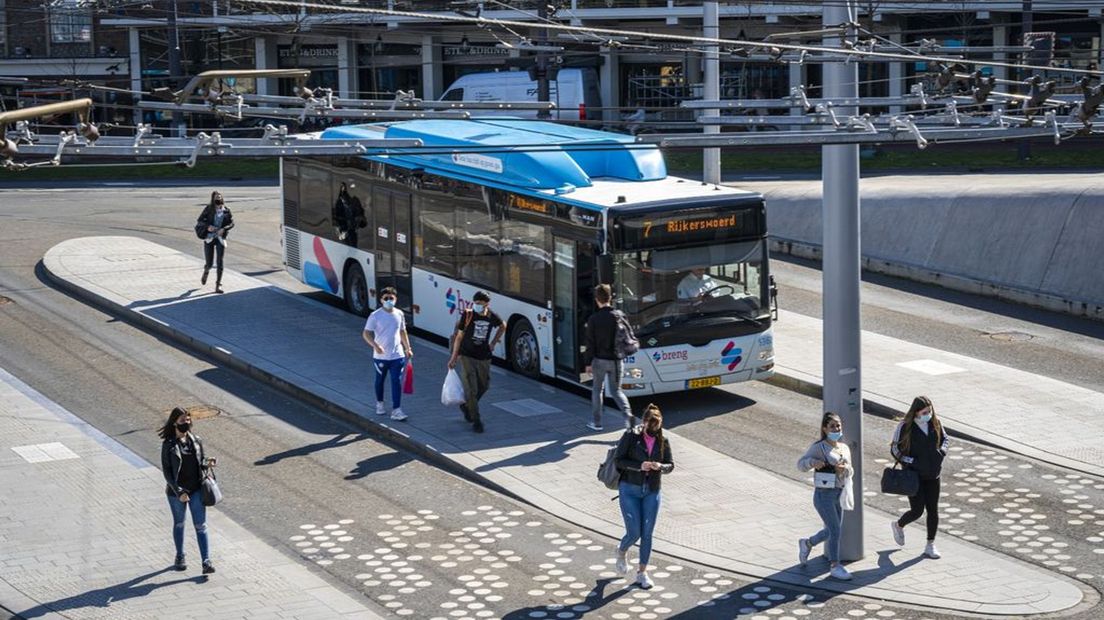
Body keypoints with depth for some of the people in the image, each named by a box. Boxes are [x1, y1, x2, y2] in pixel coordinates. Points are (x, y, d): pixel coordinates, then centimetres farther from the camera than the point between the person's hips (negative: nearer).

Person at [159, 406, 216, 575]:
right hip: (176, 492, -2)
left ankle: (206, 562, -4)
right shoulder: (168, 444, -11)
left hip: (196, 490, 2)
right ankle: (180, 557, 33)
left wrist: (207, 463, -12)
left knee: (201, 526, -2)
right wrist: (179, 492, -18)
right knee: (179, 524, 15)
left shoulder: (195, 440, 1)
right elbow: (166, 471, -11)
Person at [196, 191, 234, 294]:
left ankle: (218, 285, 1)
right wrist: (208, 226, -20)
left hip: (220, 238, 1)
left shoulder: (226, 210, 2)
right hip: (209, 238, -1)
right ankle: (205, 272, 40)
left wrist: (224, 229, -15)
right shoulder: (209, 209, -3)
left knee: (220, 262, -7)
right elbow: (199, 221, -2)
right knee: (209, 263, 3)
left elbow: (231, 223, 3)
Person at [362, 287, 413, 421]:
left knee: (397, 382, -6)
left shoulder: (399, 314, 2)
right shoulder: (375, 316, -12)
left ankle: (396, 410, -7)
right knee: (380, 380, 16)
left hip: (397, 355, 2)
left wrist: (407, 348, 15)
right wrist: (375, 345, -29)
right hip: (380, 356, -2)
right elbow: (366, 333, -14)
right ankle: (379, 404, 37)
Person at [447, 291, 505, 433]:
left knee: (484, 386, 16)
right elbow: (459, 336, -5)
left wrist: (493, 343, 11)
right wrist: (454, 357, -5)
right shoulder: (467, 315, -12)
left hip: (484, 357, 4)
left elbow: (503, 326, 19)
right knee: (471, 389, -6)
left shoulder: (491, 317, -4)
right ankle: (476, 421, 0)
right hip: (467, 356, -4)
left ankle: (467, 406, 41)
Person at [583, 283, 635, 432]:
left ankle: (597, 423, 20)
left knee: (597, 390, 15)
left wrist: (588, 363, 0)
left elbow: (590, 344, -8)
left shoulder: (593, 319, -11)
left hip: (600, 360, -2)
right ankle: (628, 414, -10)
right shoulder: (619, 316, -4)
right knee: (616, 390, 14)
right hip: (616, 360, 2)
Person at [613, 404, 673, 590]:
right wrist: (639, 466, -22)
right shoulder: (631, 436, -9)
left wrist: (660, 466, -18)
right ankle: (621, 552, 29)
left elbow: (671, 465, 5)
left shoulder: (663, 441, 1)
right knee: (634, 533, -5)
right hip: (630, 490, -3)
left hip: (652, 492, 3)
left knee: (647, 533, 3)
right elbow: (618, 460, -9)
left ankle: (642, 572, 15)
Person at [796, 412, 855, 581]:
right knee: (835, 529, -10)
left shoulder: (845, 448, 10)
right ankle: (835, 566, 0)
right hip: (824, 494, -7)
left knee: (833, 531, 15)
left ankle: (807, 543, 39)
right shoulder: (819, 447, -8)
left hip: (839, 494, 7)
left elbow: (850, 471, 15)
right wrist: (813, 462, -29)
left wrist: (845, 469, -9)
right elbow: (801, 463, -8)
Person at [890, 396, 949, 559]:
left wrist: (942, 451, -4)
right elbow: (895, 449, -9)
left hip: (932, 475, 5)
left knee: (933, 510, 5)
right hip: (914, 476, -4)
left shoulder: (935, 423, -1)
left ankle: (930, 546, 18)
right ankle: (898, 526, 30)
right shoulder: (905, 427, -15)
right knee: (917, 510, -3)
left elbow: (944, 438, 17)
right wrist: (911, 461, -19)